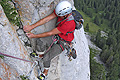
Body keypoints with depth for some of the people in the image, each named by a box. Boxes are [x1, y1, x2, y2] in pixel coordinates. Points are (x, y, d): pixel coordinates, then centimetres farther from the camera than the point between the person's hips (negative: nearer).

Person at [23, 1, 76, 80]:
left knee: (46, 58, -14)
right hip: (57, 34, 7)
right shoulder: (61, 11, -20)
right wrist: (32, 26, -26)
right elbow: (47, 19, -18)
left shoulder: (69, 23, -39)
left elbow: (50, 33, -31)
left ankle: (45, 72, 17)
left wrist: (34, 36, -23)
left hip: (63, 42, -7)